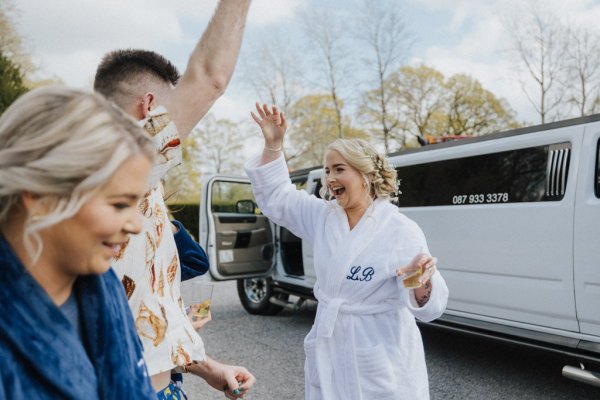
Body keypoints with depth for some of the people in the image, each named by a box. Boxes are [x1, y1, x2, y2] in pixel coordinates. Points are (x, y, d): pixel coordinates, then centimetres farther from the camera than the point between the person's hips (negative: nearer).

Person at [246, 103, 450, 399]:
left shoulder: (402, 231, -14)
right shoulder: (322, 216, 1)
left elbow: (428, 307, -17)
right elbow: (275, 197, 8)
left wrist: (422, 283, -42)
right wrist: (273, 145, -5)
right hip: (329, 352, 5)